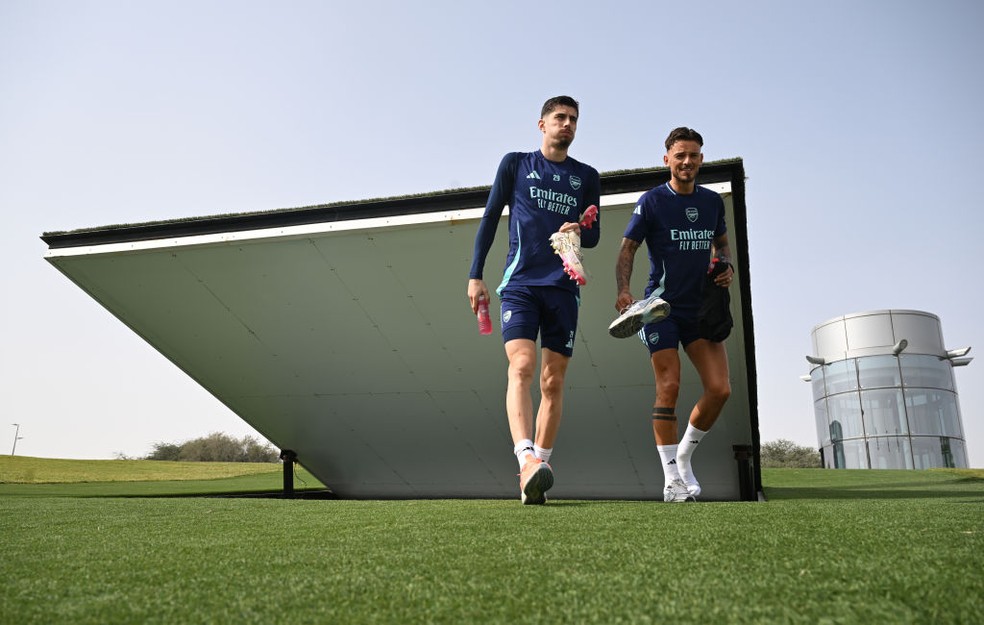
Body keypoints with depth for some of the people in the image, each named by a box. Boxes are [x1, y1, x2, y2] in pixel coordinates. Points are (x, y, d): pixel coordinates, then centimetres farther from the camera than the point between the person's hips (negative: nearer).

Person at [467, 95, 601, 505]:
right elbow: (490, 218, 10)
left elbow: (594, 235, 18)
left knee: (553, 383, 1)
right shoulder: (515, 164, 12)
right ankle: (527, 460, -33)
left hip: (563, 288, 3)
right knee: (521, 367, -22)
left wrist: (577, 231, -7)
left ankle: (534, 478, 8)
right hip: (519, 283, -2)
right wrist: (475, 275, 3)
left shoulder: (587, 177, 17)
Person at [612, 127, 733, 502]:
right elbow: (628, 249, -5)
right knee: (669, 387, -10)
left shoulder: (712, 201, 11)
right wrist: (623, 290, -21)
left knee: (719, 389, -4)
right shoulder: (651, 201, -3)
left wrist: (727, 266, 3)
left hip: (701, 306, 5)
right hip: (661, 306, -4)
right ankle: (671, 479, 0)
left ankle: (683, 455, 19)